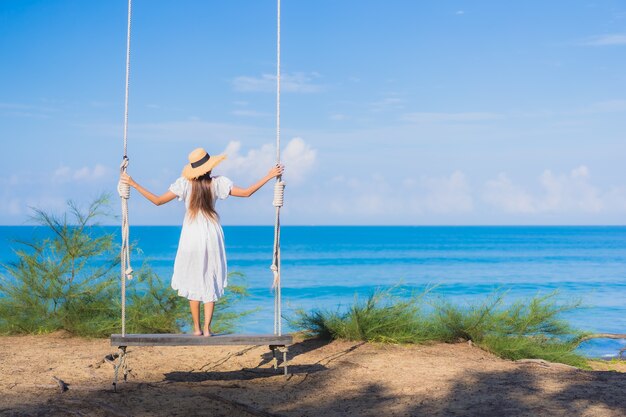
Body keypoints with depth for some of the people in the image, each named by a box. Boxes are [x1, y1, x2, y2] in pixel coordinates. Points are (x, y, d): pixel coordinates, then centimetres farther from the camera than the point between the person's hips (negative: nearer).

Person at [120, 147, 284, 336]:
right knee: (211, 282, 8)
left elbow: (158, 201, -9)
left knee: (193, 281, 12)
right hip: (211, 238, 0)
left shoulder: (184, 184, -9)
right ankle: (207, 328, 1)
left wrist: (134, 184, -4)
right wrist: (269, 176, 0)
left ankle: (197, 328, 13)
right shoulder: (218, 182, -8)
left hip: (191, 238, 0)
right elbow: (246, 192, -7)